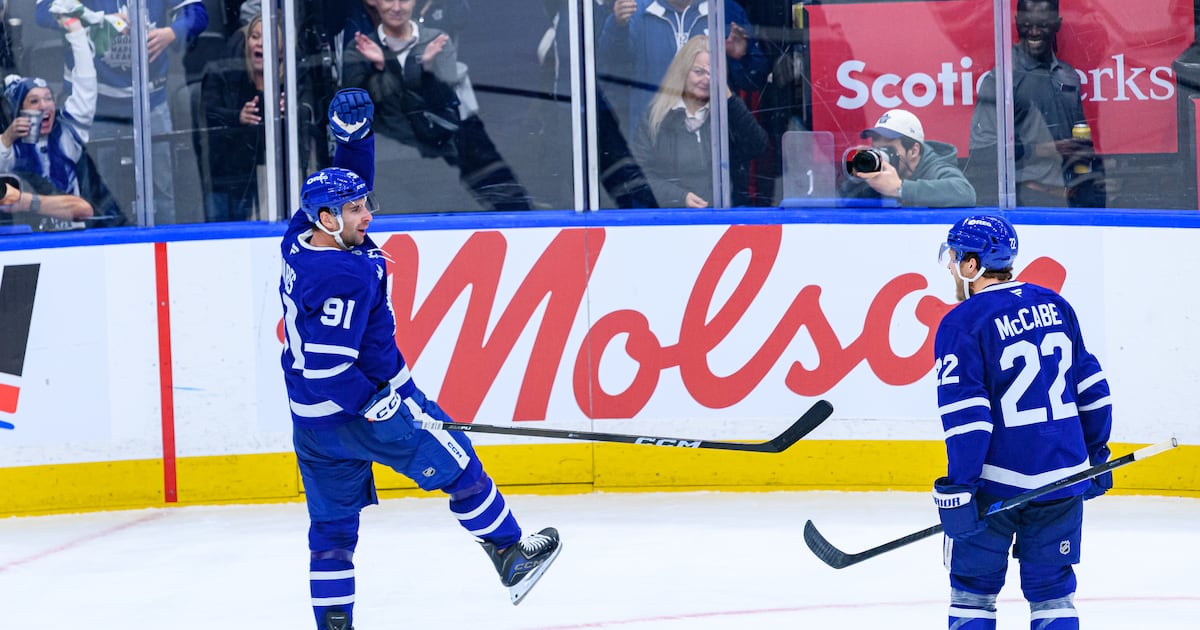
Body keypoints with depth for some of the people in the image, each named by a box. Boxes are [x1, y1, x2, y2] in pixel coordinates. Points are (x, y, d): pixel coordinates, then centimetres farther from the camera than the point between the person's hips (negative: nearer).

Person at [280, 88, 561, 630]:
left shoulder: (303, 237, -1)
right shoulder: (343, 278, -26)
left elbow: (349, 180, 17)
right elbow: (327, 364, -28)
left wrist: (352, 134, 4)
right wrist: (378, 404, -21)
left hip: (311, 418, 9)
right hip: (356, 408, -9)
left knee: (332, 524, 11)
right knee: (454, 462, 7)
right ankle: (511, 555, 16)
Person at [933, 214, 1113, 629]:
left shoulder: (961, 324, -10)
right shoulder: (1055, 306, 8)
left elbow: (966, 415, -17)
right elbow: (1091, 387, 14)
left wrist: (957, 488, -16)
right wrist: (1096, 455, 23)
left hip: (996, 484, -5)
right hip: (1063, 478, 5)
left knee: (973, 589, 7)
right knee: (1053, 591, 12)